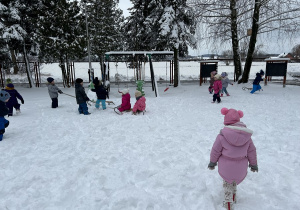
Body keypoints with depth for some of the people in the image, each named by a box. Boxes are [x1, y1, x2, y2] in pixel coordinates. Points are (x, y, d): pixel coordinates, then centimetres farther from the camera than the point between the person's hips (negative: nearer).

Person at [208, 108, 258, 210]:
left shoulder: (222, 135, -22)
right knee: (234, 182, 29)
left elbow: (216, 151, -11)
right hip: (241, 168, 4)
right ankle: (233, 197, 46)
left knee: (227, 183, 20)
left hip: (226, 167, -3)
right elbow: (252, 151, 2)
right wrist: (253, 164, 18)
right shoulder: (247, 136, -10)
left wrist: (212, 162, 6)